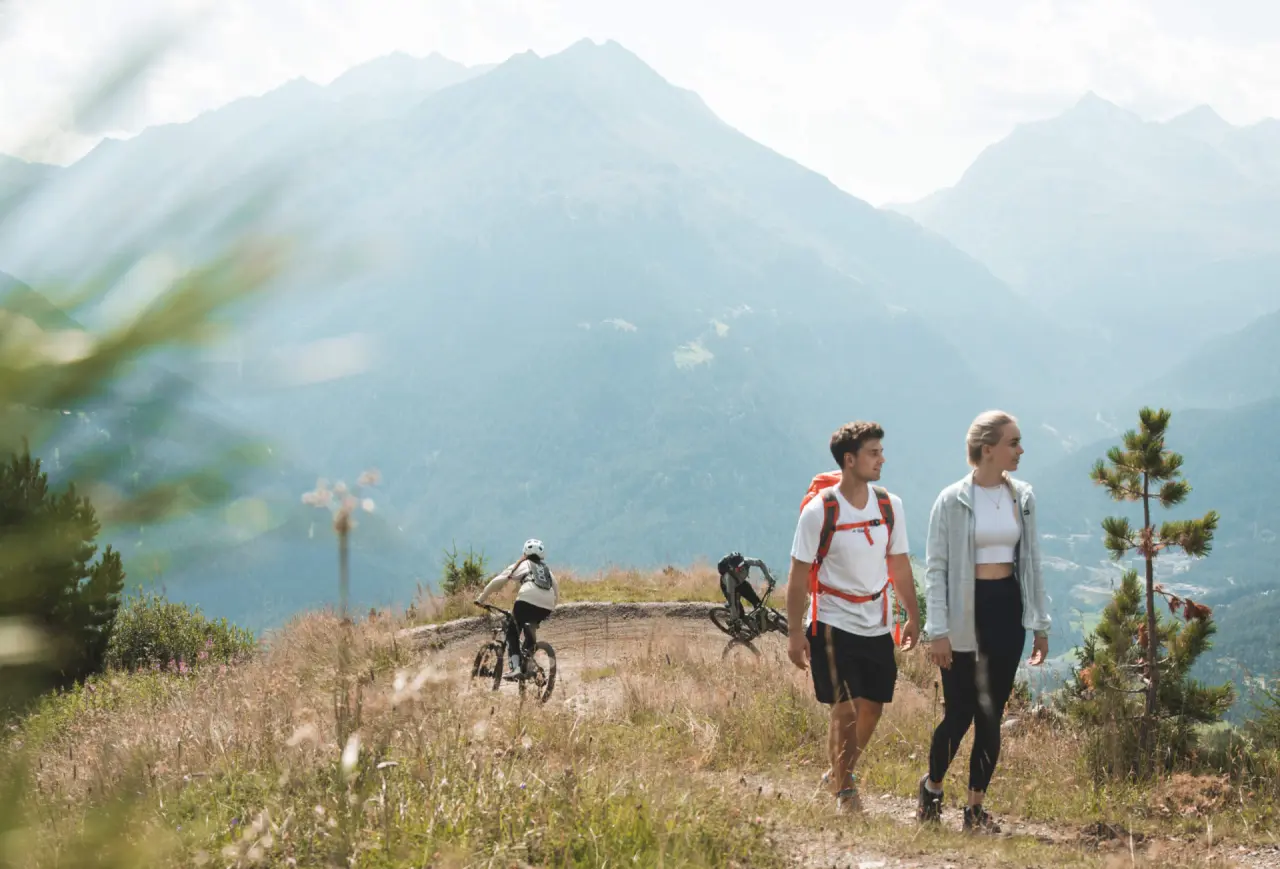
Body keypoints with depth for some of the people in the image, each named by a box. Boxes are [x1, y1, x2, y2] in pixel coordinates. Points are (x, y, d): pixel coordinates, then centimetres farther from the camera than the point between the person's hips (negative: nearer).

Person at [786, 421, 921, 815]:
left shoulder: (890, 506, 2)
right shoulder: (818, 511, -13)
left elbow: (899, 563, 13)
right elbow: (799, 574, -8)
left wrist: (913, 615, 13)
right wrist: (795, 632, -10)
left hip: (876, 626, 5)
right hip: (832, 623, -5)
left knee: (873, 707, 9)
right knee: (845, 708, -10)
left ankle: (841, 772, 31)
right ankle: (843, 790, 5)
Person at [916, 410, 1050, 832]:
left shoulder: (1022, 497, 5)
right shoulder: (953, 501, -9)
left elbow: (1030, 561, 12)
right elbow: (935, 567, -7)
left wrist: (1040, 623, 11)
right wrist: (938, 630, -12)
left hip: (1007, 610, 4)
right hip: (965, 612, -4)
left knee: (991, 715, 6)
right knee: (960, 712, -1)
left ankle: (976, 806, 16)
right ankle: (932, 786, 25)